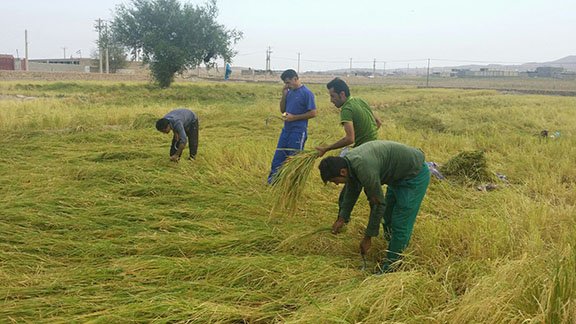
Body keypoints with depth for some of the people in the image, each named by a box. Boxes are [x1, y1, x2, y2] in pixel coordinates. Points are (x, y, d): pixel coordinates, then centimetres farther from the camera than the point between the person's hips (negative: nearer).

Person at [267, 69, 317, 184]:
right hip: (286, 129, 7)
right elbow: (282, 110, 14)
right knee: (278, 156, 9)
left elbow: (313, 113, -14)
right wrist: (284, 95, -1)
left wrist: (294, 117, -16)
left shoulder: (306, 93, -12)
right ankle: (271, 180, 18)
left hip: (298, 132, -7)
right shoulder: (289, 92, 9)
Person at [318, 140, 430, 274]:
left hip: (415, 174, -10)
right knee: (388, 219, 20)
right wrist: (342, 218, 14)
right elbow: (351, 192, 13)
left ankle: (390, 267, 5)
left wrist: (368, 237, -16)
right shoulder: (348, 161, -6)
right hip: (399, 175, 10)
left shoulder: (364, 169, -35)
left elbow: (379, 204, -25)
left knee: (400, 224, -5)